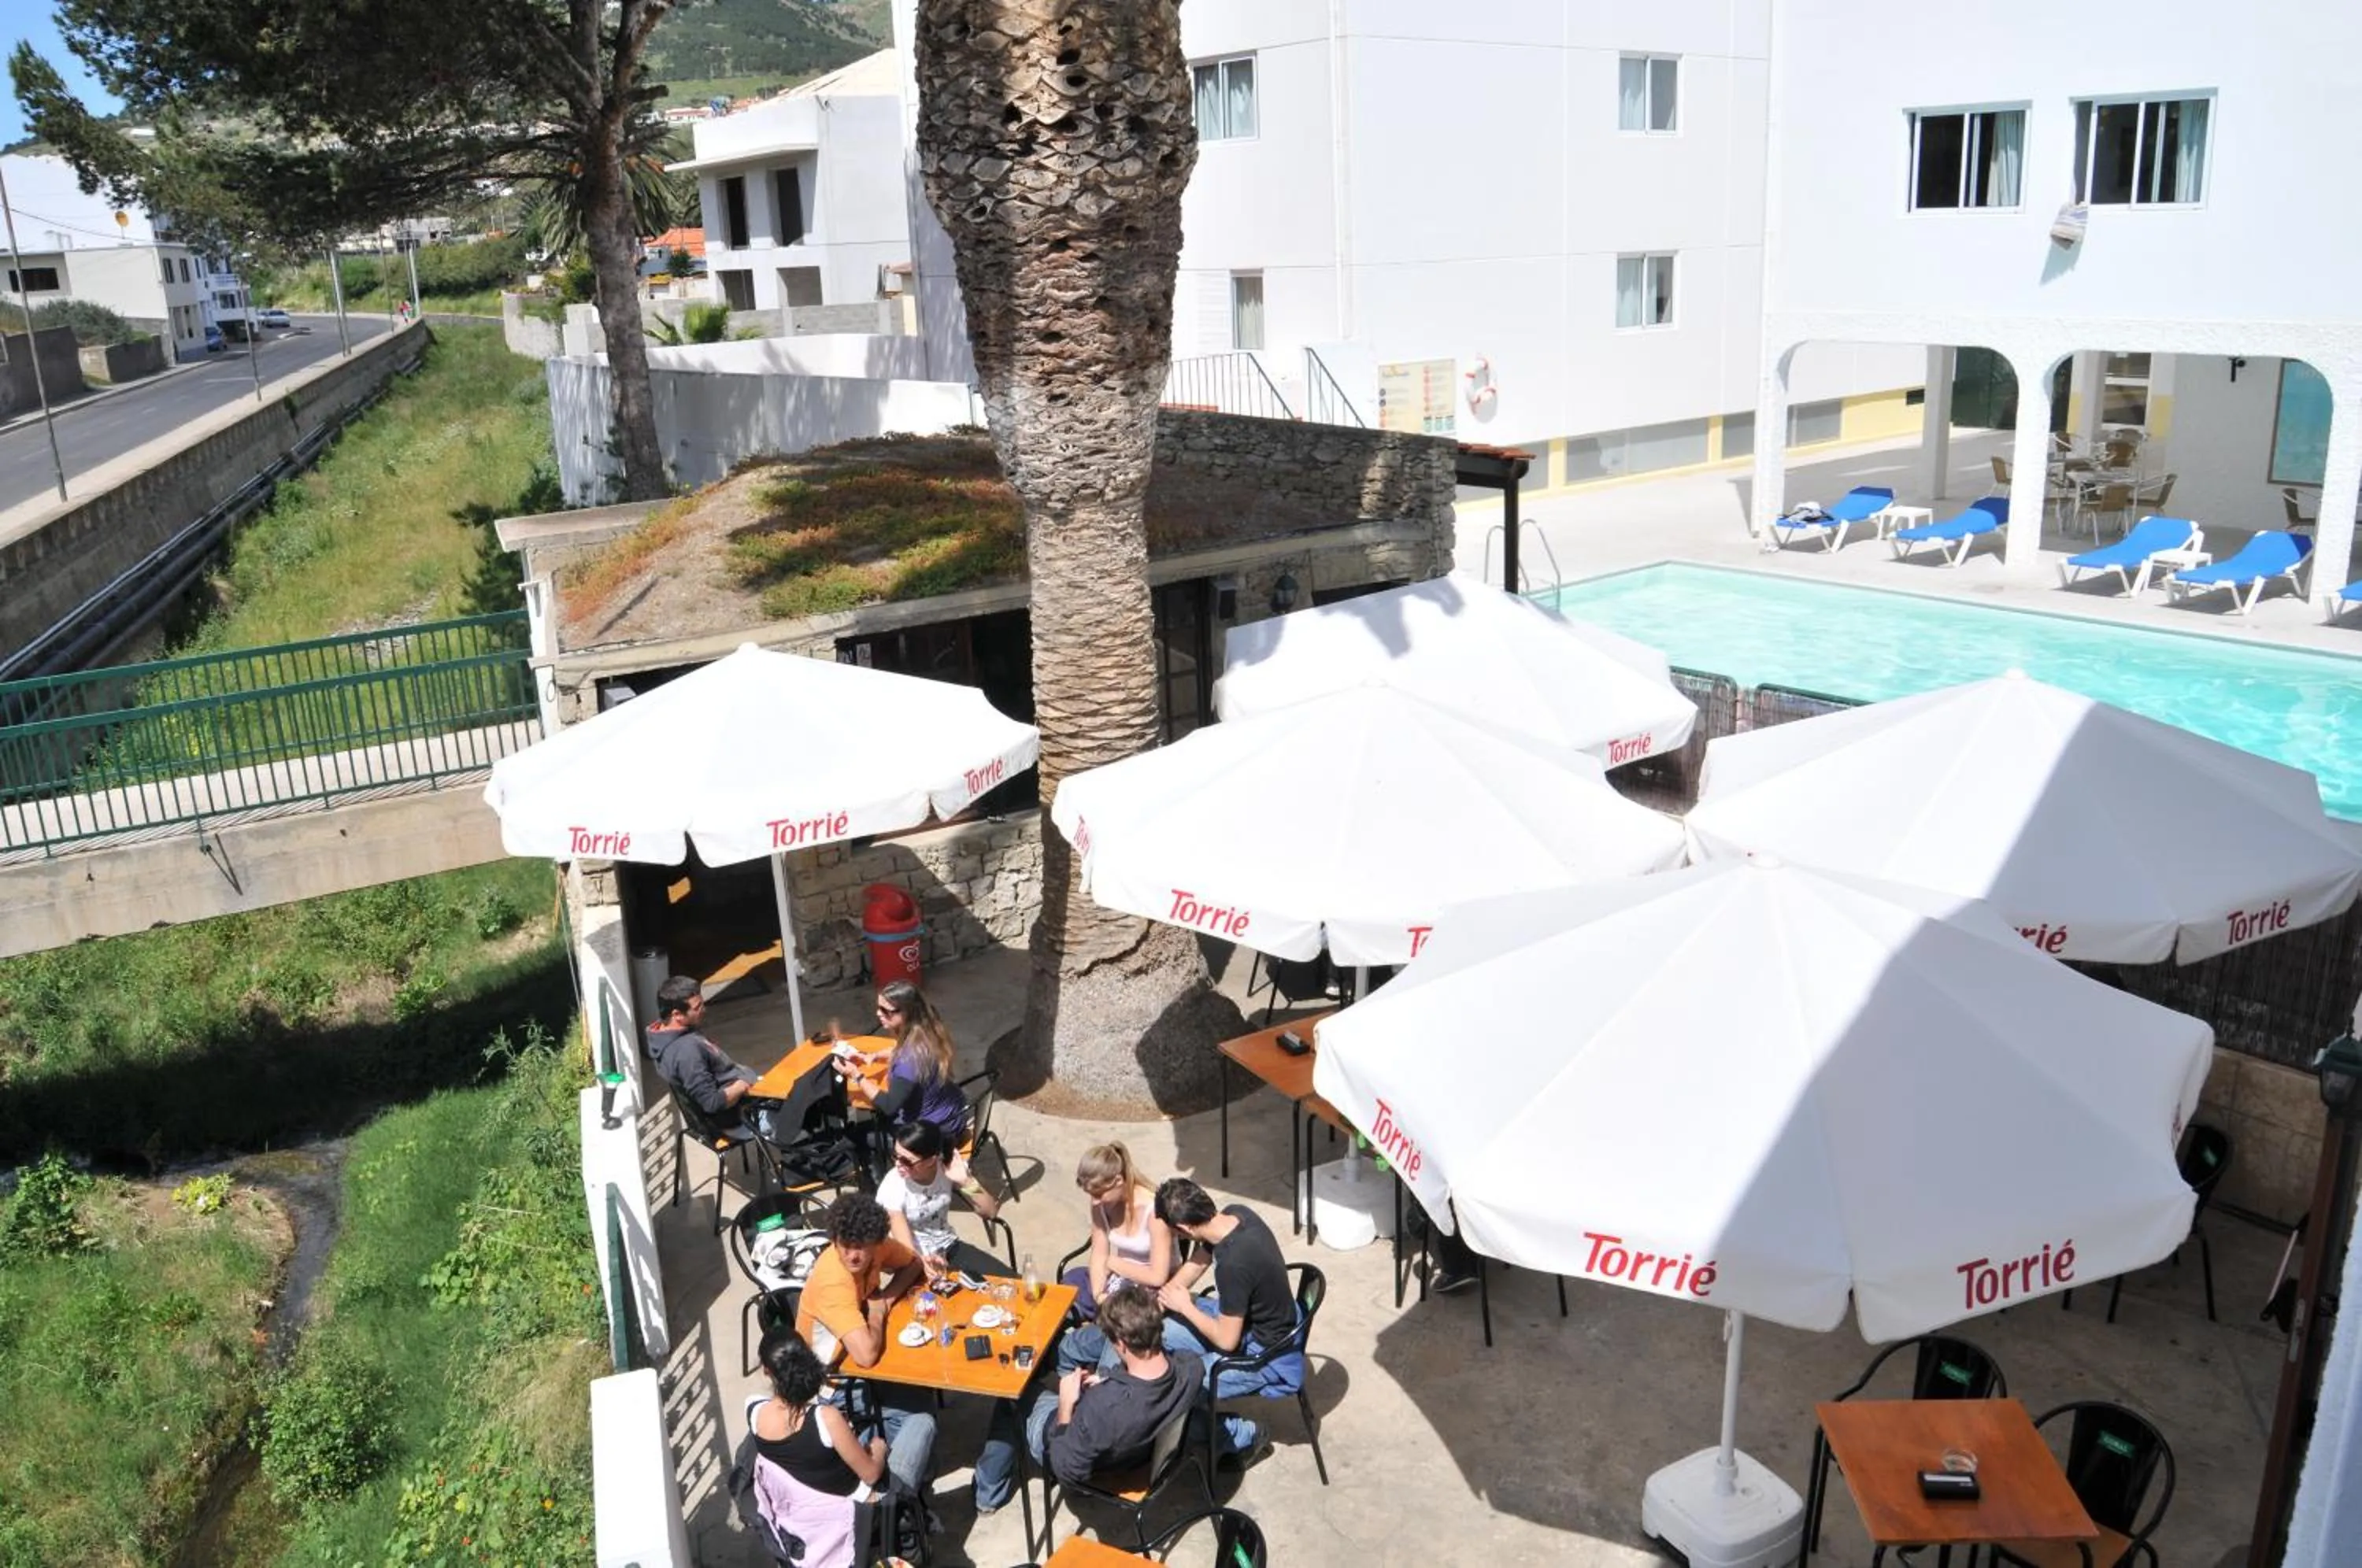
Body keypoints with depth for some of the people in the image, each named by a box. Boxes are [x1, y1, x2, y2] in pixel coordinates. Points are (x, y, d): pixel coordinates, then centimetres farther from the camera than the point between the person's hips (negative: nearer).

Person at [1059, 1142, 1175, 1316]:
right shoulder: (1102, 1202, -9)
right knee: (1070, 1282, -21)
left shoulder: (1154, 1208, -26)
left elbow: (1158, 1277, -24)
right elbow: (1099, 1255, -6)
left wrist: (1113, 1263, -14)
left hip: (1153, 1288, -5)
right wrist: (1098, 1294, -24)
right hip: (1121, 1277, 5)